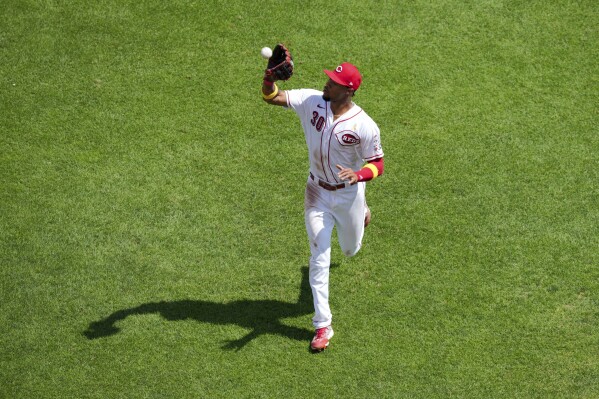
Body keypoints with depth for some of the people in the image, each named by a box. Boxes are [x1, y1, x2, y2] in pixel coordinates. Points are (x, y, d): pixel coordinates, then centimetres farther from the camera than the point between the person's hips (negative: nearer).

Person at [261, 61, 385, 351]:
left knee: (350, 250, 23)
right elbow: (271, 97, -15)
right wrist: (270, 76, -37)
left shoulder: (365, 126, -24)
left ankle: (361, 212, 59)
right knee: (319, 257, -3)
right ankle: (322, 325, 4)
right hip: (317, 191, 1)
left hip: (349, 193, -1)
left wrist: (358, 175, -38)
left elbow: (377, 164, -16)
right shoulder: (312, 101, -14)